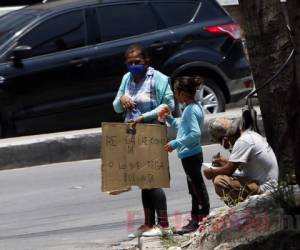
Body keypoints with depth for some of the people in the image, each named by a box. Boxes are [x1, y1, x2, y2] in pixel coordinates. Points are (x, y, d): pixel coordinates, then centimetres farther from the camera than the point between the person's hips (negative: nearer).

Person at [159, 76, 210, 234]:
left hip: (190, 154, -11)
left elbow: (195, 133, -27)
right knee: (195, 188, 16)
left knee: (197, 188, -5)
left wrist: (175, 144, -25)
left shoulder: (190, 110, -18)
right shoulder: (194, 107, 13)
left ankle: (204, 219, -2)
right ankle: (195, 220, 24)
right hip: (191, 154, 11)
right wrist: (170, 119, 15)